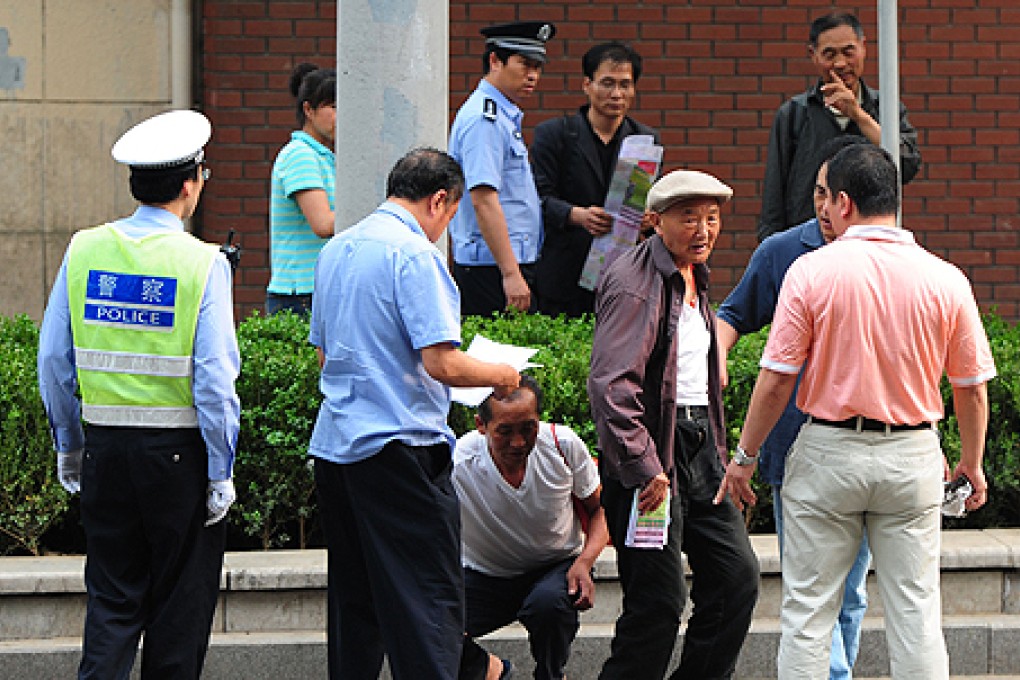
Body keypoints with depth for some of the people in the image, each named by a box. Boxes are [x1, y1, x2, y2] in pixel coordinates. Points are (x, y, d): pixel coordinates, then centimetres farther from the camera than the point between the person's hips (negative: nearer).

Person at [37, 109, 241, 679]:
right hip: (178, 450, -4)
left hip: (104, 445, 4)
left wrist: (68, 446, 15)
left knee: (112, 597, 9)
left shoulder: (84, 251, 2)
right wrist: (221, 474, -6)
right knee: (180, 601, 9)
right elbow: (214, 380, -13)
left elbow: (54, 361, 5)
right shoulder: (201, 263, -11)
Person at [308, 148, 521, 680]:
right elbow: (442, 363, -18)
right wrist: (498, 375, -1)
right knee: (431, 601, -7)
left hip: (333, 441, 8)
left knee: (353, 599, 13)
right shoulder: (415, 253, -12)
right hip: (399, 446, -8)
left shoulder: (334, 250, 14)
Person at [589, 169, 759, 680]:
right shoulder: (634, 283, -14)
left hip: (699, 446, 9)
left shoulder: (693, 278, 15)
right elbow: (611, 384, -23)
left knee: (738, 575, 7)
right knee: (659, 598, -7)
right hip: (654, 452, -9)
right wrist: (644, 467, -24)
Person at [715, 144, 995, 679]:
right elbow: (972, 388, 3)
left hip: (828, 450, -2)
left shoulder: (812, 271, -10)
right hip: (913, 455, 2)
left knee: (807, 610, 6)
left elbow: (777, 379, -9)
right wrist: (972, 463, 18)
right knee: (915, 610, 7)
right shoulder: (946, 280, -3)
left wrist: (745, 455, 3)